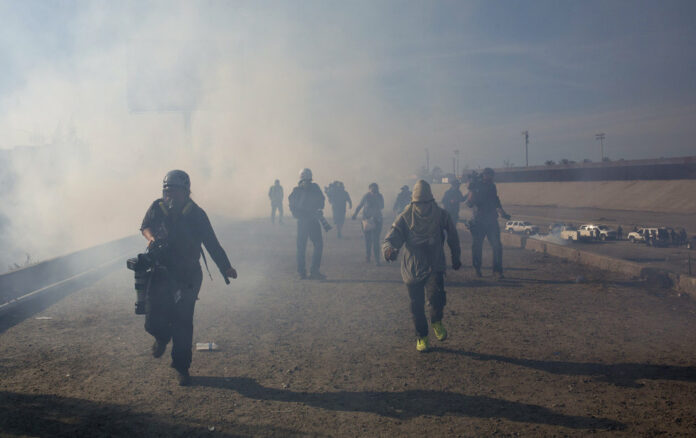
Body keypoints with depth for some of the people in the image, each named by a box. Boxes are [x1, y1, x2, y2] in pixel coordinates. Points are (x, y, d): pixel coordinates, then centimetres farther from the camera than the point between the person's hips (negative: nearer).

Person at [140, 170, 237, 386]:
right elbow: (145, 226, 15)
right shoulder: (157, 208, -5)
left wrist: (226, 268, -12)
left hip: (188, 276, -1)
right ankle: (163, 337, 26)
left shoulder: (196, 214, -9)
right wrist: (151, 237, -9)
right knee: (153, 322, -13)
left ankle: (181, 367, 20)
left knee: (183, 323, 1)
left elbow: (211, 243, -5)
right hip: (161, 273, 1)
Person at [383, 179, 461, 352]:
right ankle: (421, 337, 29)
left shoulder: (441, 216, -1)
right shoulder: (405, 218, -5)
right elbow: (391, 238, -11)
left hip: (434, 267, 0)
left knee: (436, 296, -24)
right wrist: (389, 249, -35)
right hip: (412, 269, 1)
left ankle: (436, 322, 7)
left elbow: (453, 236, 15)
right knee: (417, 306, 6)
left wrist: (456, 258, 23)